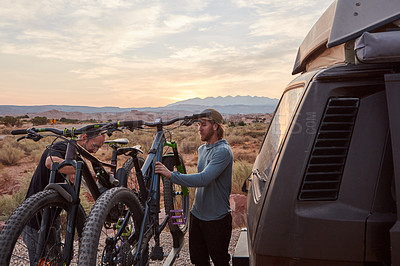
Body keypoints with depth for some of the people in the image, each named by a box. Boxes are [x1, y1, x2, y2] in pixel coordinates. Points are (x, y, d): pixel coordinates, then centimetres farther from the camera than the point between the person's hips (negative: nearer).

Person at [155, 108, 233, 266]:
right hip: (197, 215, 8)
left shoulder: (223, 151, -20)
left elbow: (203, 179, -32)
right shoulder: (202, 149, 9)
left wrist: (171, 175, -34)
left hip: (217, 219, -7)